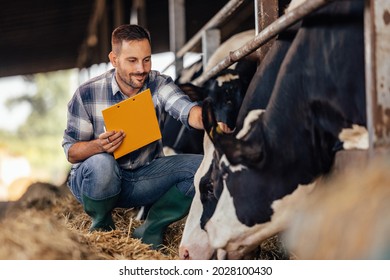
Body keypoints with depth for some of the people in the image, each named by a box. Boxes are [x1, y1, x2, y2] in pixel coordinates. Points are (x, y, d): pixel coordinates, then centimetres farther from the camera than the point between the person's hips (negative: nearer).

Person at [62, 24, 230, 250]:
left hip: (145, 177, 3)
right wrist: (99, 146, -33)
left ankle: (149, 231, -7)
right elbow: (71, 151, -10)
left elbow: (188, 111, -28)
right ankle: (101, 229, -6)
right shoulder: (87, 94, -13)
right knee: (101, 164, -38)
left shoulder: (160, 85, -9)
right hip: (98, 180, -2)